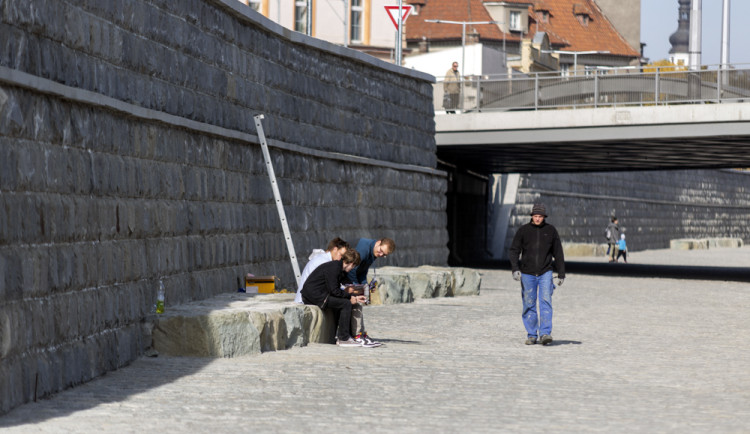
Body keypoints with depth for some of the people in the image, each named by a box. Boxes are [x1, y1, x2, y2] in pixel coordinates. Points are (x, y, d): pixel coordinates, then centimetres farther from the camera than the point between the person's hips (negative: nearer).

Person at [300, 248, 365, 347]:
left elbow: (337, 290, 17)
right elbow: (334, 291, -20)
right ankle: (343, 339, -11)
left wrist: (354, 298, 8)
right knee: (346, 304, -13)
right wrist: (350, 296, -8)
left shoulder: (340, 269, 16)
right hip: (314, 295, -11)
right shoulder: (333, 268, -16)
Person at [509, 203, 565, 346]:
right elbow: (514, 250, -1)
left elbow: (558, 253, 9)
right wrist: (515, 269, -15)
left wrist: (561, 274, 8)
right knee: (529, 305, 3)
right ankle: (531, 335, 12)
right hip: (527, 274, 1)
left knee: (545, 301, -14)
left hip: (545, 273, 0)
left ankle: (545, 333, -17)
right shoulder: (523, 230, 1)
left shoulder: (551, 230, 3)